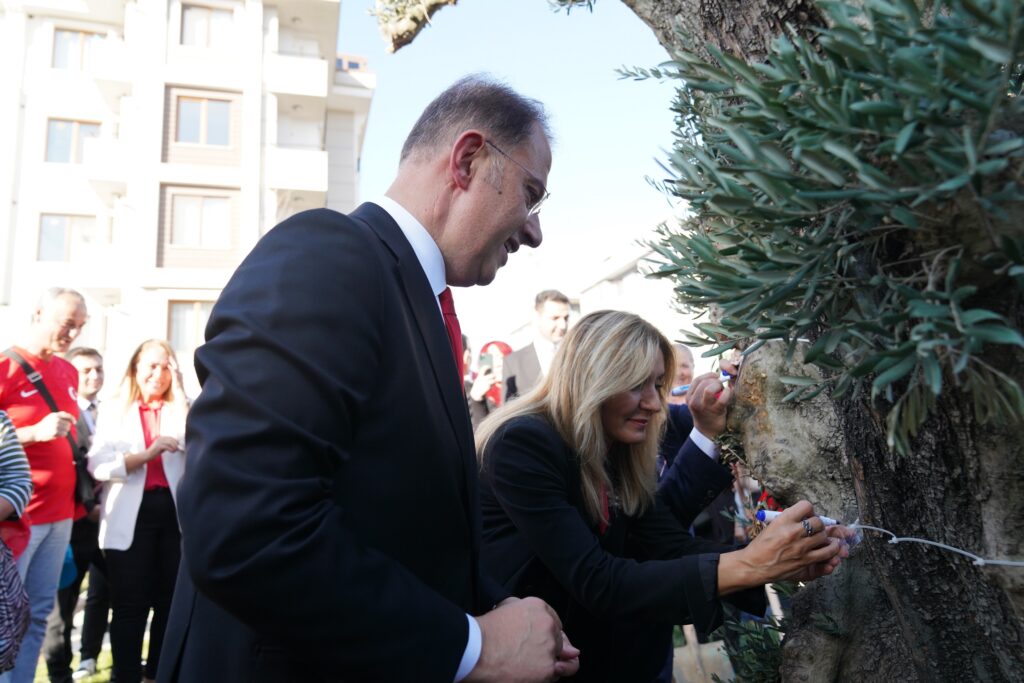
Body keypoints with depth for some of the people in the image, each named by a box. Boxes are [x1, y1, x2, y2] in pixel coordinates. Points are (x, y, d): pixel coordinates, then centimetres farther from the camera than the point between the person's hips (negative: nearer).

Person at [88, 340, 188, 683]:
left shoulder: (181, 411, 12)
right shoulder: (113, 411, 6)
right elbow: (98, 465, -7)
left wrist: (179, 392, -8)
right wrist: (147, 454, -20)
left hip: (175, 513, 2)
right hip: (130, 517, -2)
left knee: (171, 602, 10)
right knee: (129, 605, 3)